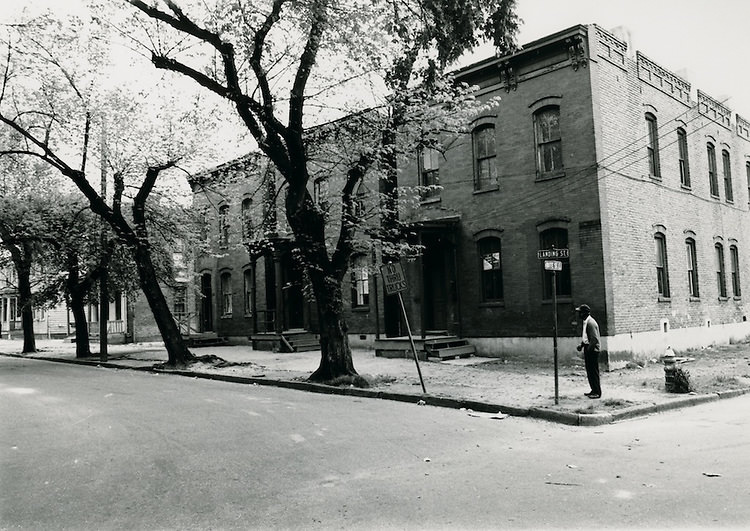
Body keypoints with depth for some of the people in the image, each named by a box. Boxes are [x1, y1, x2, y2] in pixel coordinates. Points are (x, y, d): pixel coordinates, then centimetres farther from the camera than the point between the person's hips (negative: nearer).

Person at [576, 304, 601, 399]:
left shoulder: (591, 323, -19)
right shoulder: (585, 322, 12)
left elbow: (594, 339, -22)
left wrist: (588, 350, -19)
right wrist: (581, 345, 8)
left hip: (592, 350, -10)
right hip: (588, 349, 10)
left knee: (593, 372, -4)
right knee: (589, 371, 14)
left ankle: (597, 392, 3)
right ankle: (594, 390, 23)